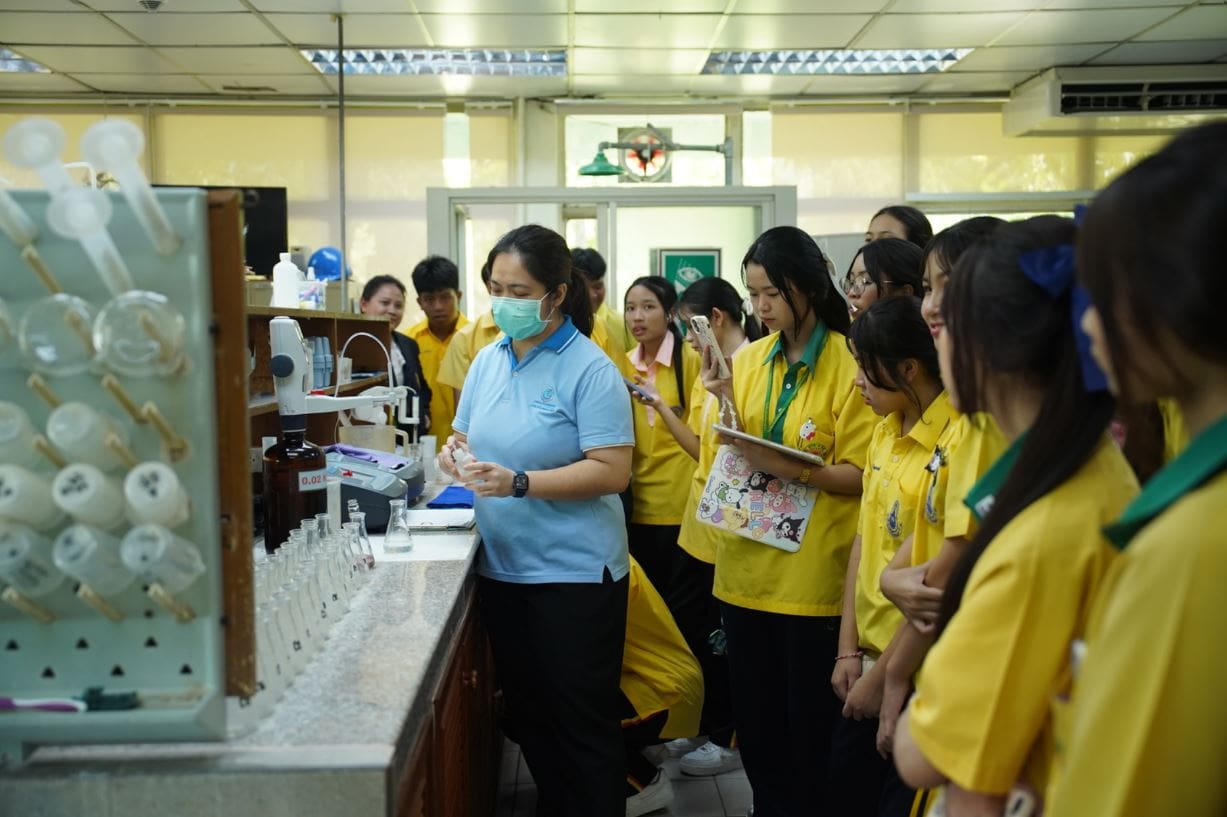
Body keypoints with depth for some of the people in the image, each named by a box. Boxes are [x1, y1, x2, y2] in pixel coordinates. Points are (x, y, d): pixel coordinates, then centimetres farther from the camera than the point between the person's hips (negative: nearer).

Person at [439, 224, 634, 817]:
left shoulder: (590, 370, -14)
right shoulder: (487, 360, 6)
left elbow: (612, 472, -20)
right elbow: (467, 437, 16)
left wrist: (519, 483, -29)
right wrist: (456, 453, -9)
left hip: (574, 573, -6)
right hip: (501, 567, 7)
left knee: (583, 721, 5)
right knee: (527, 711, 17)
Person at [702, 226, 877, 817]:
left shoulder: (849, 363, -10)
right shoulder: (749, 359, 6)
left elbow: (860, 475, -12)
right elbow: (732, 457, 9)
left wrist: (792, 469, -26)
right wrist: (725, 406, -7)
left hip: (813, 574, -5)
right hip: (746, 568, 5)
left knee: (808, 721, 8)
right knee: (755, 715, 16)